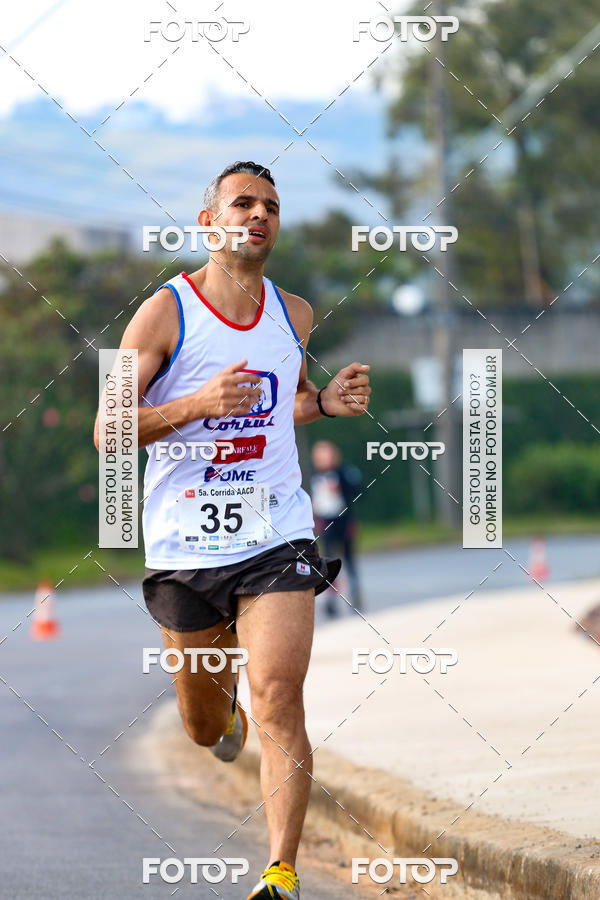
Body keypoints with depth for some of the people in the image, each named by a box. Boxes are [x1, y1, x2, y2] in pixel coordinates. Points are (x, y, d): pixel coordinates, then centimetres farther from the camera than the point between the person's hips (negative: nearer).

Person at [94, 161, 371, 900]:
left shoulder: (292, 314, 8)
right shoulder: (165, 313, -6)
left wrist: (328, 402, 4)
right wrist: (201, 403, -24)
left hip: (277, 539, 1)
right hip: (185, 545, -1)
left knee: (279, 701, -17)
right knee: (206, 728, 13)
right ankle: (226, 711, 52)